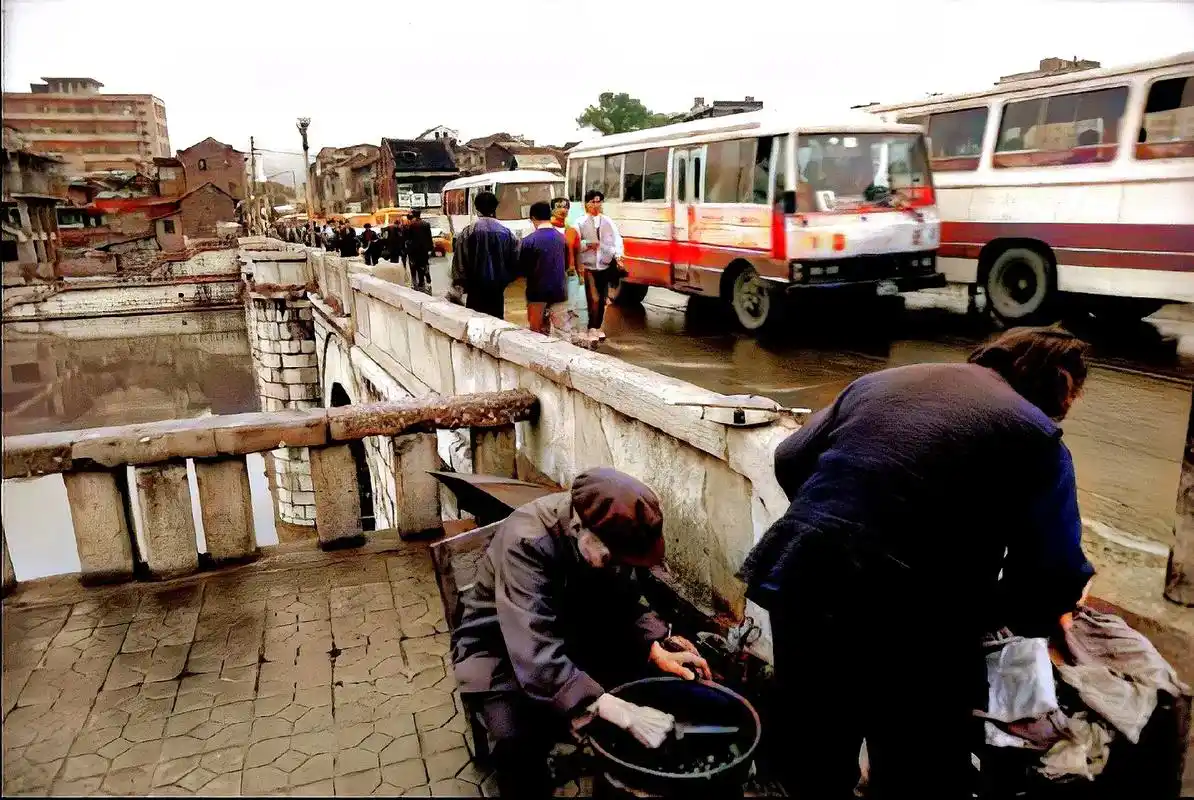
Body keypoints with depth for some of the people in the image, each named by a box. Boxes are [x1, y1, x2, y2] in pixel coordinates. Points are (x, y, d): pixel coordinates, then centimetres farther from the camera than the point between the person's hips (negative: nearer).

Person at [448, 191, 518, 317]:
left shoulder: (468, 232, -8)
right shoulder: (506, 232, -1)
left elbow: (459, 262, -9)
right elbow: (515, 260, 0)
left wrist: (458, 286, -5)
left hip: (476, 288, -2)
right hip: (498, 288, 3)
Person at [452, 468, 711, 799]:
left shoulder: (607, 530, -17)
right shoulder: (526, 543, -36)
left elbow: (625, 602, -4)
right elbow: (537, 656, -42)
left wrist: (657, 648, -23)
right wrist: (616, 711, -48)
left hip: (568, 627, 6)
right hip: (501, 641, -5)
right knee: (518, 741, -30)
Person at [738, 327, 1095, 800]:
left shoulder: (881, 381, 17)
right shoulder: (1036, 436, 2)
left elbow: (790, 461, 20)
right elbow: (1051, 583, -3)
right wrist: (978, 614, 16)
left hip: (799, 582, 5)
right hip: (911, 622, -5)